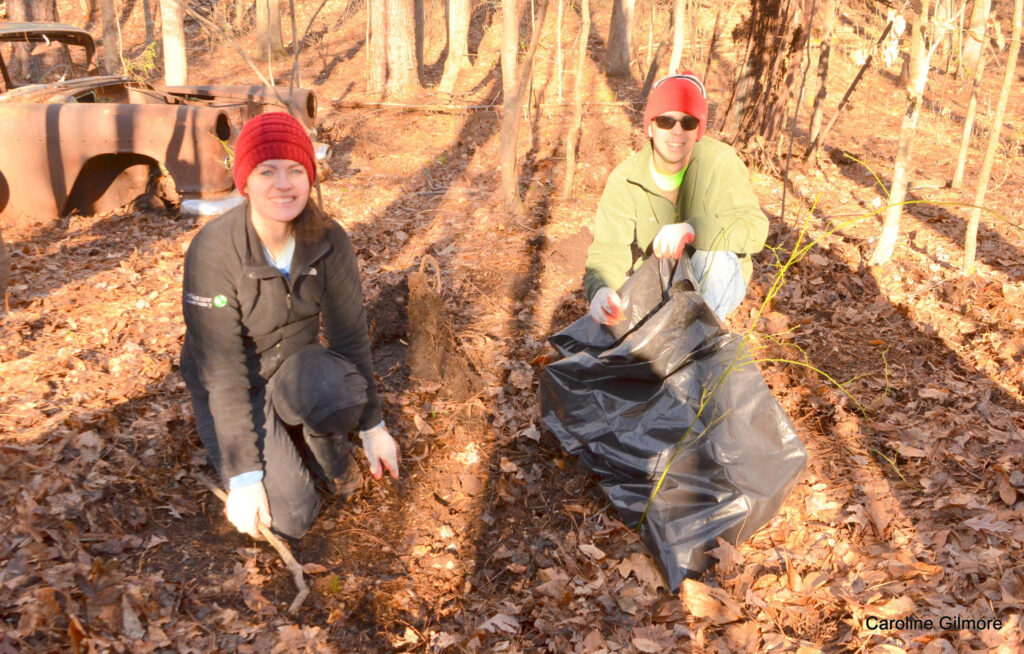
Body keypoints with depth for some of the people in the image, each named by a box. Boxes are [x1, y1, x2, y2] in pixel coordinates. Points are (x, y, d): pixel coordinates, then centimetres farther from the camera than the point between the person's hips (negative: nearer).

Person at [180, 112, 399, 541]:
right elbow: (222, 373, -24)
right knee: (291, 517, -16)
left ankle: (328, 456, 0)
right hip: (233, 387, -3)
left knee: (340, 391, -34)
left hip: (295, 363, 3)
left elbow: (351, 335, -6)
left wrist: (373, 426, -2)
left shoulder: (328, 240, -15)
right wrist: (244, 476, -23)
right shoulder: (214, 251, -26)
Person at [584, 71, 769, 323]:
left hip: (718, 285, -2)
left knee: (718, 253, -33)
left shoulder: (720, 162, -19)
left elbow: (755, 229, -29)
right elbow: (607, 252, -21)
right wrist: (600, 290, -45)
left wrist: (693, 229, -47)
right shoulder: (624, 180, -14)